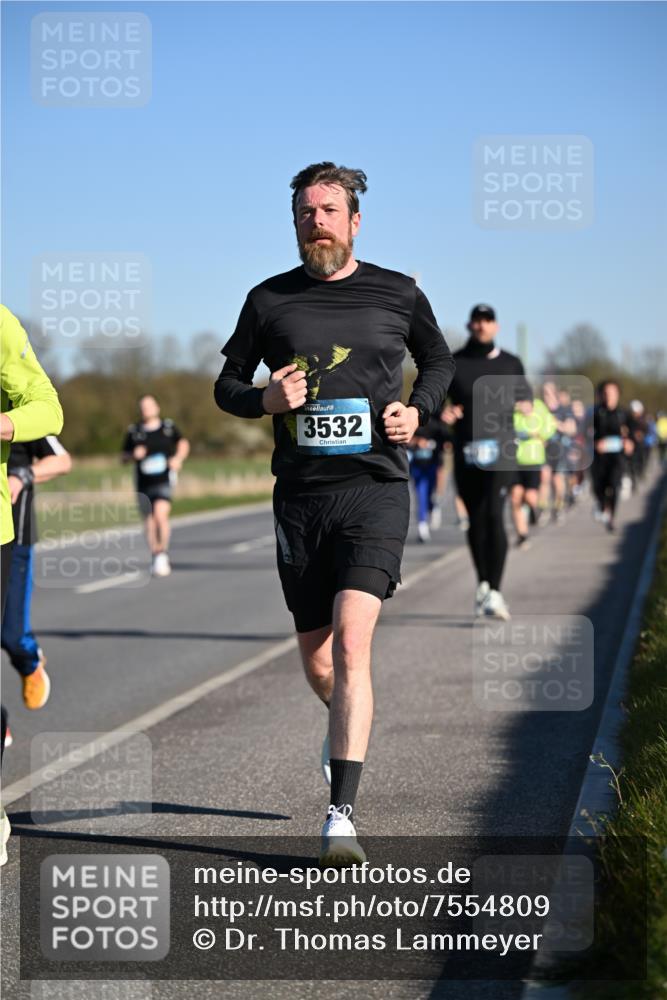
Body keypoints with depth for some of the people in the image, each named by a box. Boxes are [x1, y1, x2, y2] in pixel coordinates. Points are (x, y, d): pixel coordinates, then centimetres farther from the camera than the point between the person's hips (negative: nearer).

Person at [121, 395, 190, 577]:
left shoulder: (168, 427, 4)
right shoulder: (134, 431, 5)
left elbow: (183, 443, 20)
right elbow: (123, 457, 12)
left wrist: (179, 458, 1)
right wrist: (134, 455, -9)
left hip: (164, 480, -2)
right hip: (143, 485, 2)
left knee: (161, 514, -23)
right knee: (150, 523, 5)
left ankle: (163, 554, -10)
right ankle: (156, 560, 20)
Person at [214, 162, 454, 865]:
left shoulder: (398, 294, 6)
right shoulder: (269, 300, 7)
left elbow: (439, 362, 22)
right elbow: (226, 386, 14)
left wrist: (417, 411, 1)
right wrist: (266, 400, -8)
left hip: (375, 489, -2)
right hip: (300, 496, 2)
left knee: (351, 641, -19)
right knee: (317, 665, 10)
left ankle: (341, 815, -19)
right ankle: (346, 724, 47)